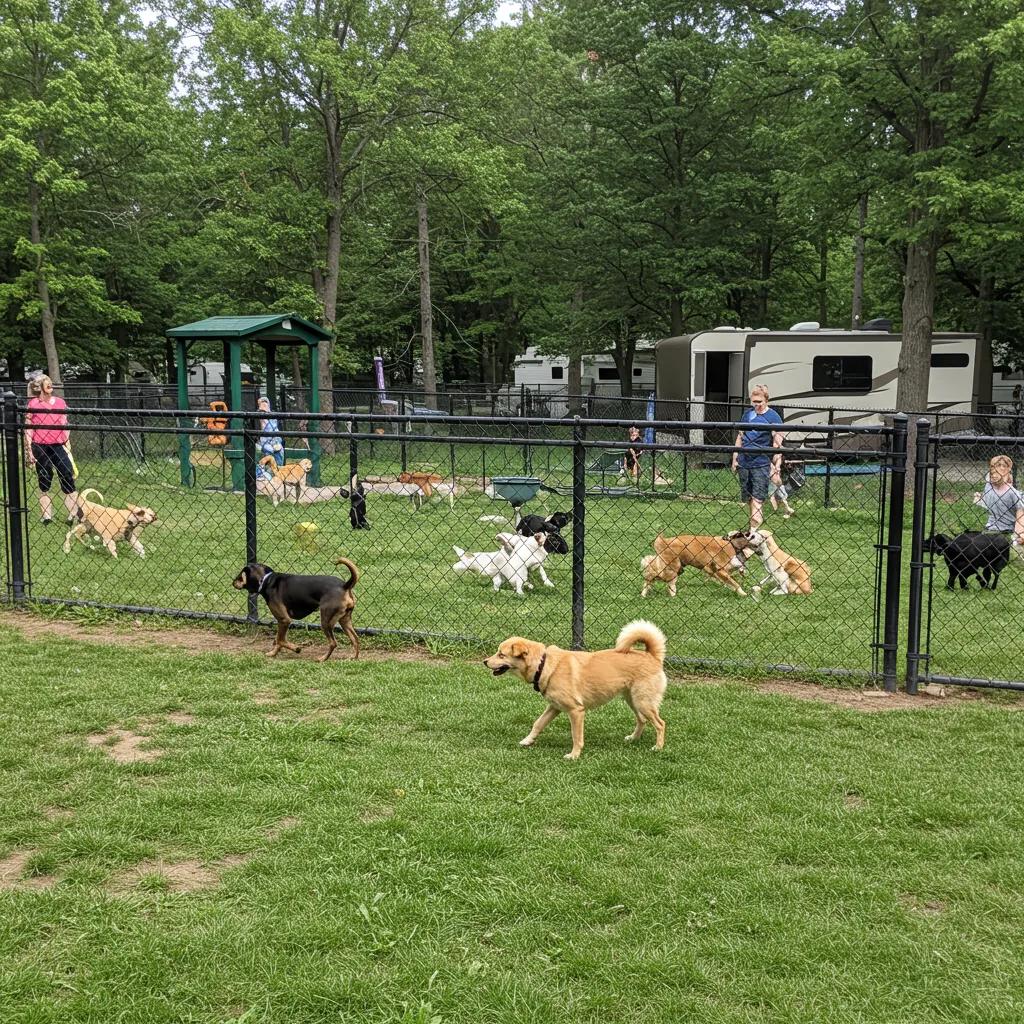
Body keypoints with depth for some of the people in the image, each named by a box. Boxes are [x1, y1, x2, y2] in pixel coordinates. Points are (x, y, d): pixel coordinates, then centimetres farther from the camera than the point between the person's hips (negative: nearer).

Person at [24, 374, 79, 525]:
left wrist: (68, 447, 12)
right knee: (44, 482, 5)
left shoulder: (60, 402, 8)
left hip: (58, 446, 2)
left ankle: (74, 514, -2)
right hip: (40, 447, -2)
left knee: (68, 477, -5)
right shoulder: (33, 404, -1)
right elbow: (28, 429, 0)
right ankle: (47, 516, 11)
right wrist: (29, 452, -4)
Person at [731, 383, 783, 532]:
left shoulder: (773, 417, -5)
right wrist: (735, 459, 14)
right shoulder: (747, 414, 10)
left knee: (757, 501, -10)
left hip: (761, 465, -5)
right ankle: (757, 520, 25)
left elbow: (778, 444, -9)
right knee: (748, 498, 11)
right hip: (744, 463, 6)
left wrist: (777, 469, -14)